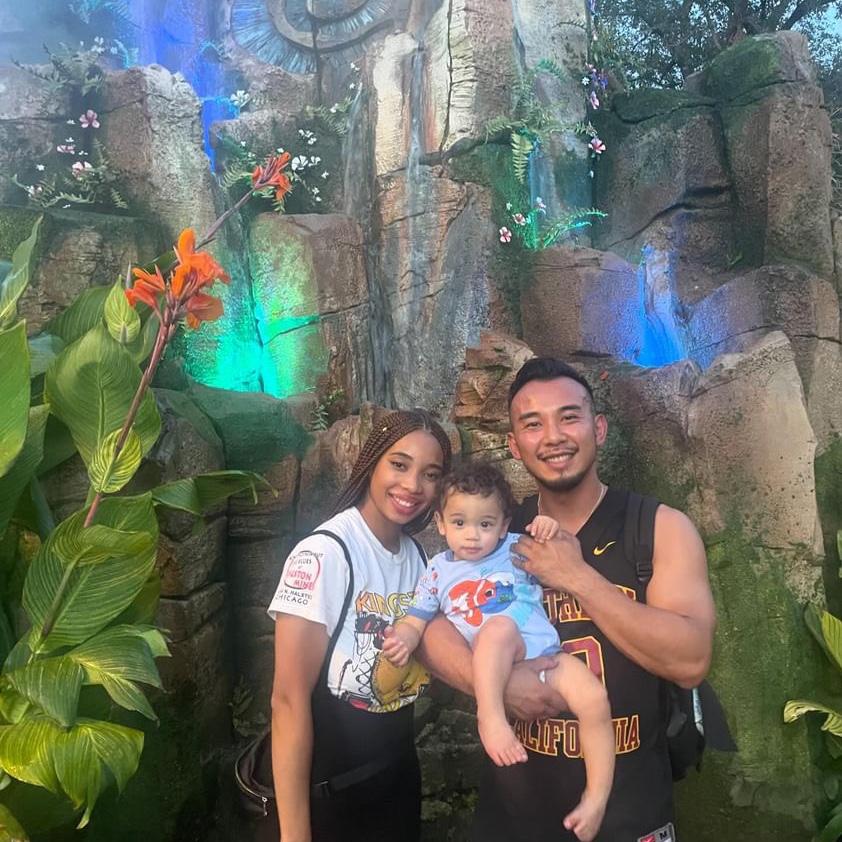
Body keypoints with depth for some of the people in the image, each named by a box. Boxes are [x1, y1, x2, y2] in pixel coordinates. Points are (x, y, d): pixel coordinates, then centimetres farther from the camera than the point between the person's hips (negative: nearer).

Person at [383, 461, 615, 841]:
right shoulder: (438, 571, 13)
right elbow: (415, 621, 12)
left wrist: (552, 531, -5)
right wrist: (403, 640, -11)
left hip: (545, 654, 3)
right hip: (491, 667, -2)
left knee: (595, 699, -21)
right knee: (500, 625, -33)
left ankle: (597, 796, -1)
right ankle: (490, 716, -31)